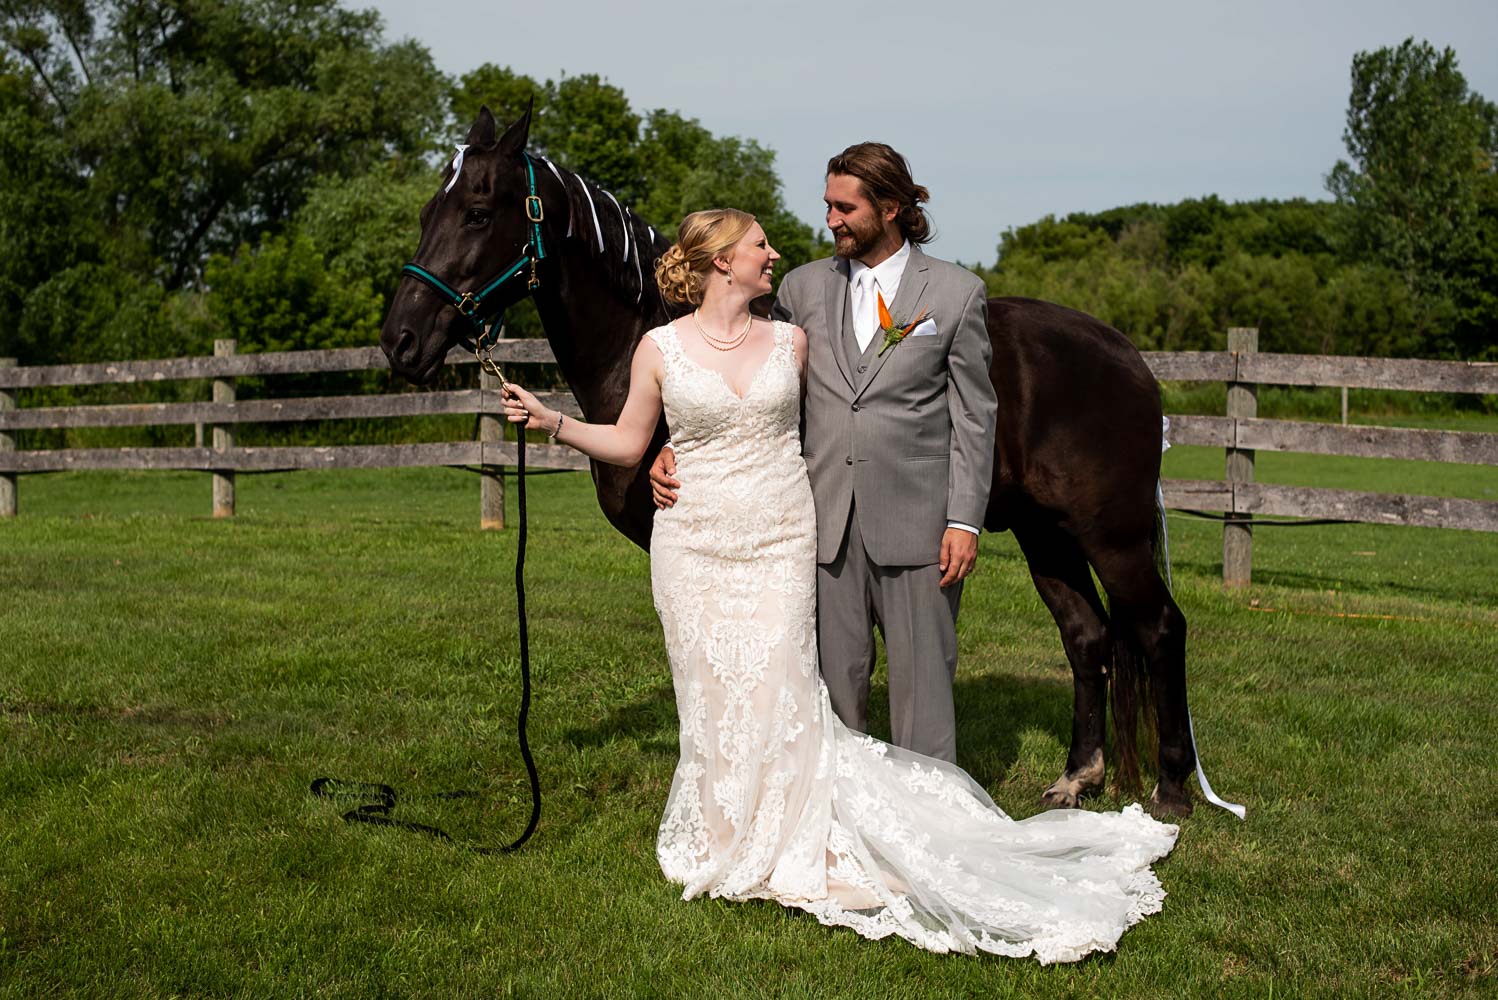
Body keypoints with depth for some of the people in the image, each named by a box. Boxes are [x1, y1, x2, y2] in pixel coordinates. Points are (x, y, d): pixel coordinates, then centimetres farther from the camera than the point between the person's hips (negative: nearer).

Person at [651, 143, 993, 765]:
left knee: (921, 679, 2)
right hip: (827, 522, 3)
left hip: (914, 521, -3)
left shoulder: (957, 293, 1)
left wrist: (964, 521, -7)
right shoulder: (803, 288, 9)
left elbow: (974, 418, 0)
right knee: (834, 679, 8)